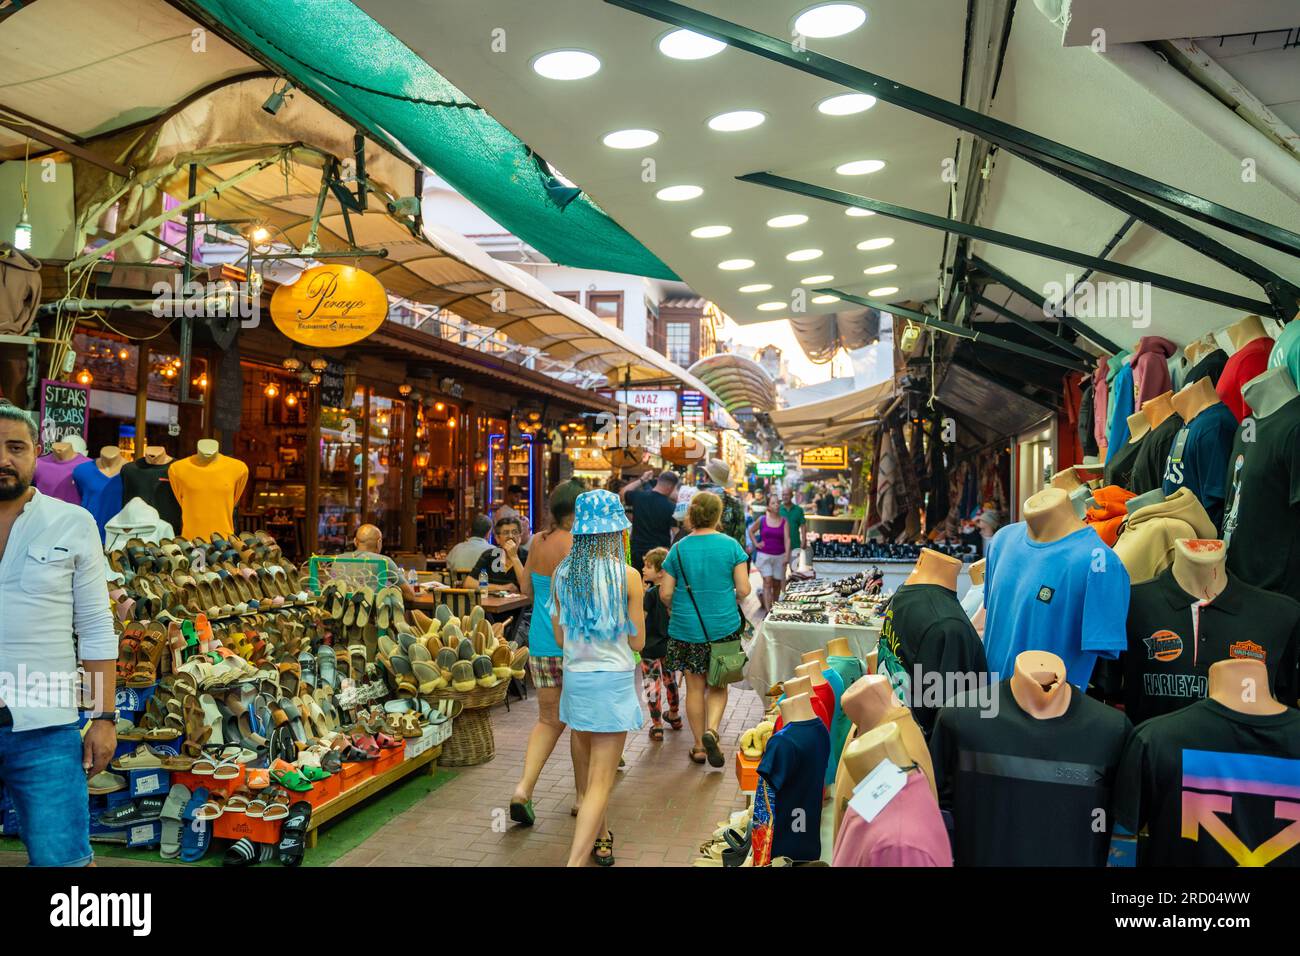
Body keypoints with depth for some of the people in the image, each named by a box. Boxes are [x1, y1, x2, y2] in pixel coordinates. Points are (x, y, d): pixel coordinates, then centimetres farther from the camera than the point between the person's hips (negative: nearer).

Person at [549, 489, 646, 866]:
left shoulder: (563, 574, -2)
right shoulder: (627, 576, -14)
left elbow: (560, 637, 6)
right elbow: (637, 641, -7)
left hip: (575, 679, 5)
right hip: (613, 681, -5)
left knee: (590, 772, 24)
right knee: (601, 782, 0)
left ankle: (600, 839, 43)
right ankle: (575, 861, -7)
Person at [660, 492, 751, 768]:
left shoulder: (679, 549, -6)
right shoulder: (731, 545, -7)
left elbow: (665, 593, -5)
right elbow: (743, 590, -8)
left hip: (686, 628, 0)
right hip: (724, 626, 0)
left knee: (695, 687, 11)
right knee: (718, 684, 15)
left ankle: (699, 746, 20)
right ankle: (711, 730, -8)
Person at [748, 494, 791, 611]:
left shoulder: (784, 521, 1)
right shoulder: (762, 519, 0)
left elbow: (787, 539, -6)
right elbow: (751, 531, 15)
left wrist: (787, 555, -15)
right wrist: (756, 544, 3)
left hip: (779, 556, 2)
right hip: (764, 555, -1)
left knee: (777, 583, 9)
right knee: (767, 582, -10)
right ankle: (768, 610, -14)